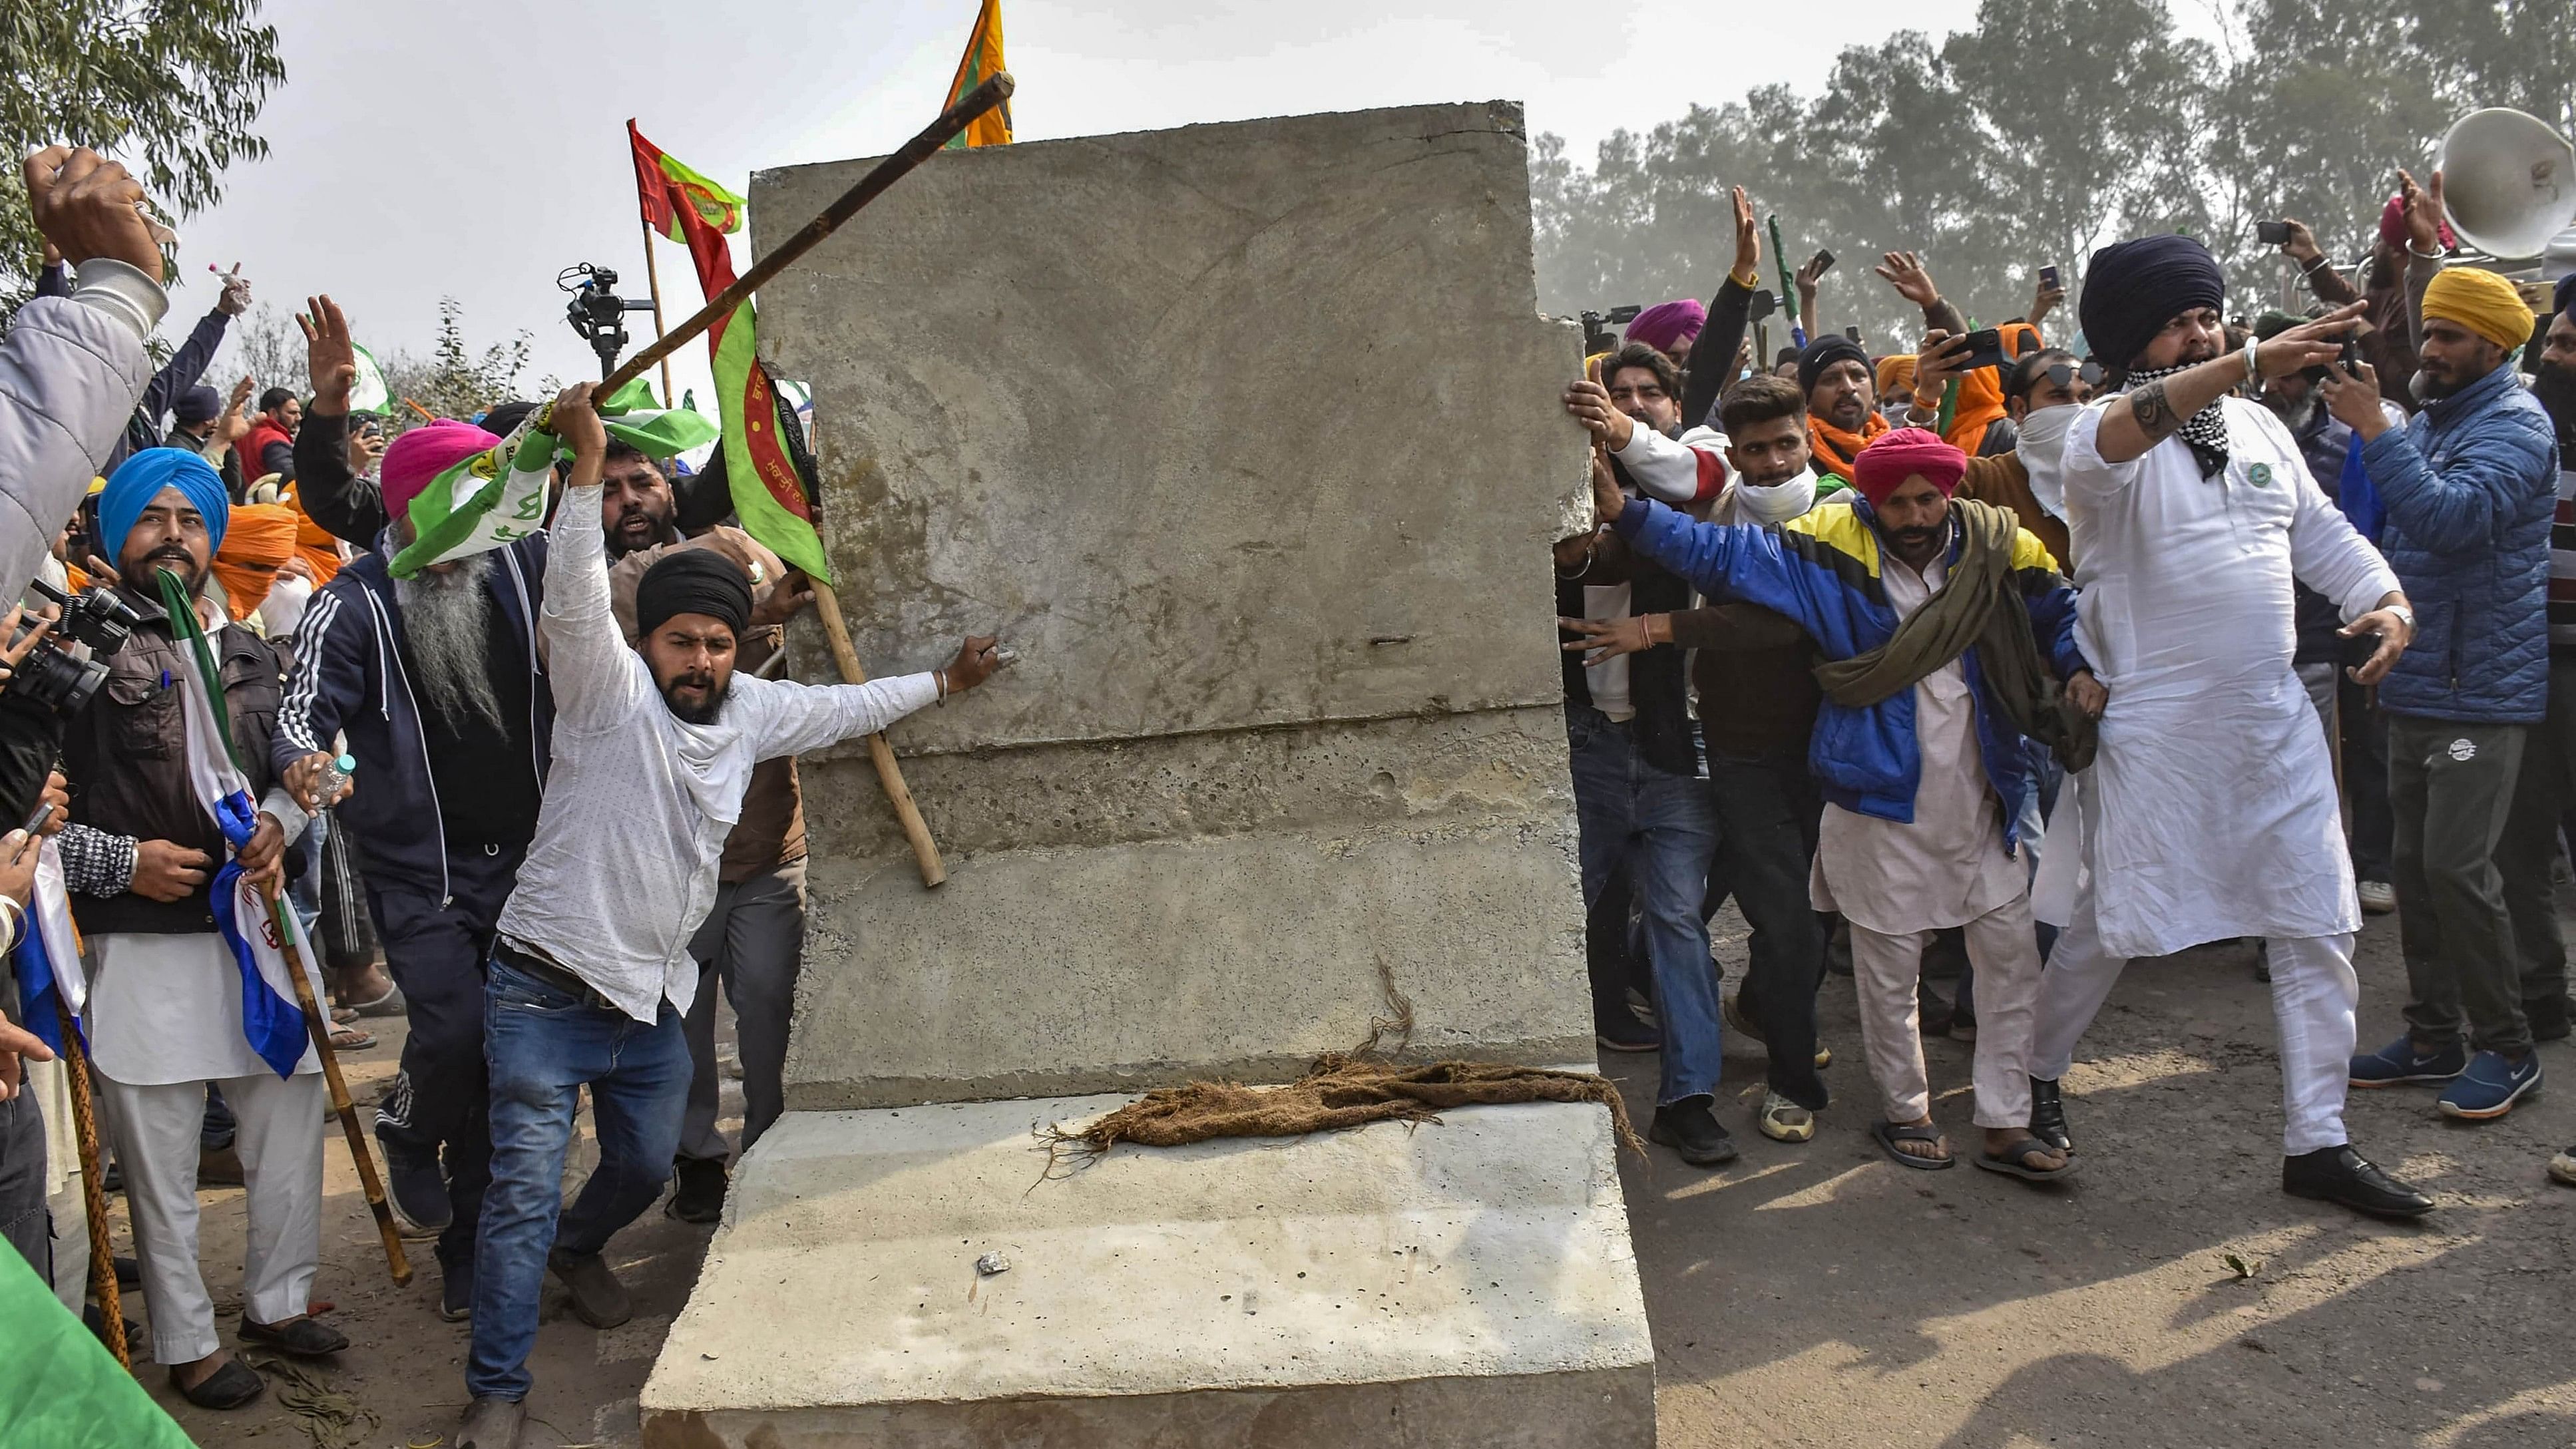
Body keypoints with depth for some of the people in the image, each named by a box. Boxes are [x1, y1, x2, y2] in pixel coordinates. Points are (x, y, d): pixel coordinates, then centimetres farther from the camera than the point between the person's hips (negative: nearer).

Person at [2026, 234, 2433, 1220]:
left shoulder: (2260, 428, 11)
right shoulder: (2106, 434, -9)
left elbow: (2321, 535, 17)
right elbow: (2118, 438, -35)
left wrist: (2388, 600, -3)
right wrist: (2252, 363, -46)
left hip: (2274, 722, 6)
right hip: (2153, 728, -6)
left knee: (2319, 931, 6)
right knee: (2108, 926, 6)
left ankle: (2317, 1143, 17)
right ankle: (2038, 1072, 31)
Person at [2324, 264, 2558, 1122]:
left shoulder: (2513, 423, -11)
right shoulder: (2429, 420, 16)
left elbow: (2452, 516, -28)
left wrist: (2374, 430, -26)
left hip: (2481, 688, -9)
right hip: (2417, 679, 9)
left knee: (2456, 865, -11)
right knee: (2415, 864, 11)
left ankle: (2507, 1050, 4)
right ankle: (2434, 1038, 21)